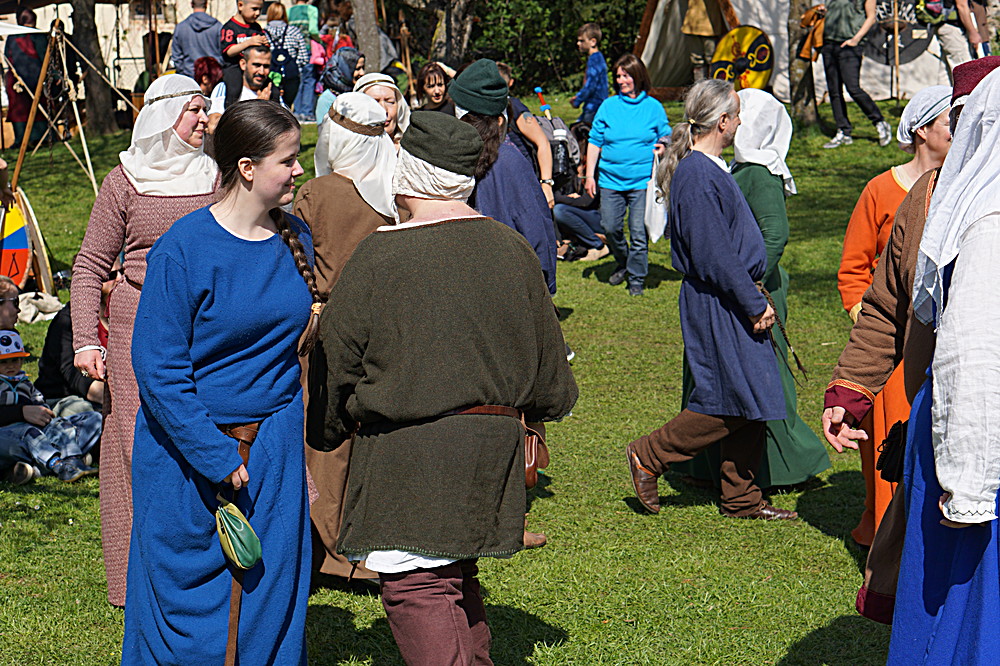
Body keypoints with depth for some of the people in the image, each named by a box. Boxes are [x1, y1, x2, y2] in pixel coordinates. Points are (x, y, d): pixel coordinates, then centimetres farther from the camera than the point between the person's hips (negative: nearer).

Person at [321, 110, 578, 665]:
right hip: (494, 443, 6)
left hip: (407, 452, -6)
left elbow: (336, 363, -4)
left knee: (415, 586, -5)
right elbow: (548, 363, 12)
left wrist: (329, 427, 13)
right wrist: (532, 407, 32)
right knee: (456, 573, 21)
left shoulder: (378, 256, -11)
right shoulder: (511, 250, 3)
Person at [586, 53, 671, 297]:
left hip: (642, 180, -2)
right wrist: (590, 175, 5)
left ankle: (636, 279, 10)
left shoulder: (653, 107, 5)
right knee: (610, 227, 4)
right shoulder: (608, 106, 7)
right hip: (611, 178, 2)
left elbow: (666, 137, 14)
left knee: (639, 232, -3)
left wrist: (663, 147, -10)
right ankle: (623, 264, 31)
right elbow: (594, 141, 10)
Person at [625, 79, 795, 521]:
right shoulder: (697, 176, -19)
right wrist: (754, 304, -17)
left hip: (732, 302, 10)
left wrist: (753, 294, 18)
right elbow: (713, 256, -22)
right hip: (717, 304, -10)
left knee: (746, 403, 10)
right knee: (734, 402, -6)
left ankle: (742, 498, 17)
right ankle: (650, 456, 6)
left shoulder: (709, 169, 13)